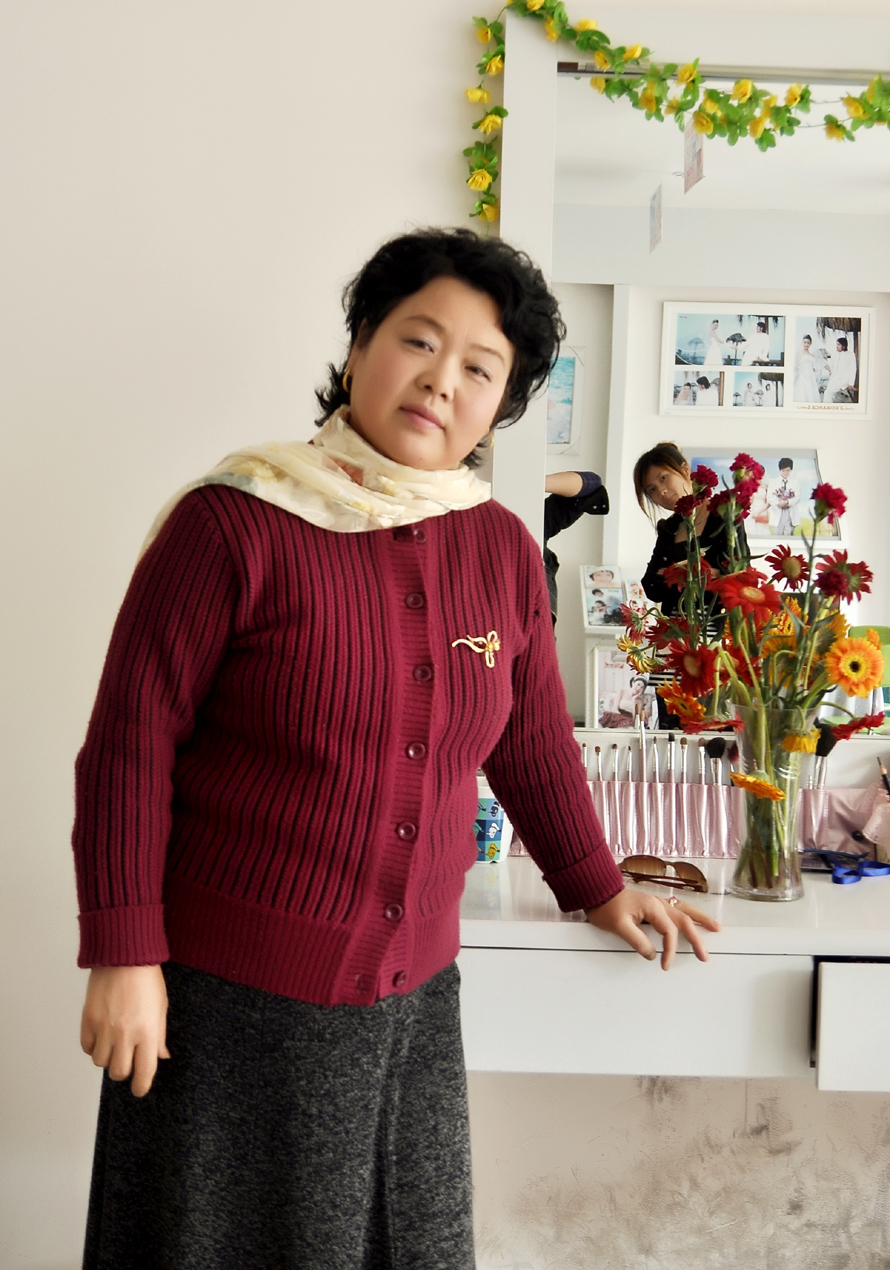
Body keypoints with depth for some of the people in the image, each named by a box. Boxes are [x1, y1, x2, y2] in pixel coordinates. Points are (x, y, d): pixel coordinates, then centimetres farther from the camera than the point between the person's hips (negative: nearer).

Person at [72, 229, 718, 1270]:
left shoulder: (502, 549, 1)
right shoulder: (234, 524, -14)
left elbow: (531, 738, 14)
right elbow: (130, 743, -12)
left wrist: (595, 887, 20)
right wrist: (123, 958, -12)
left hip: (414, 990, 5)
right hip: (233, 992, -4)